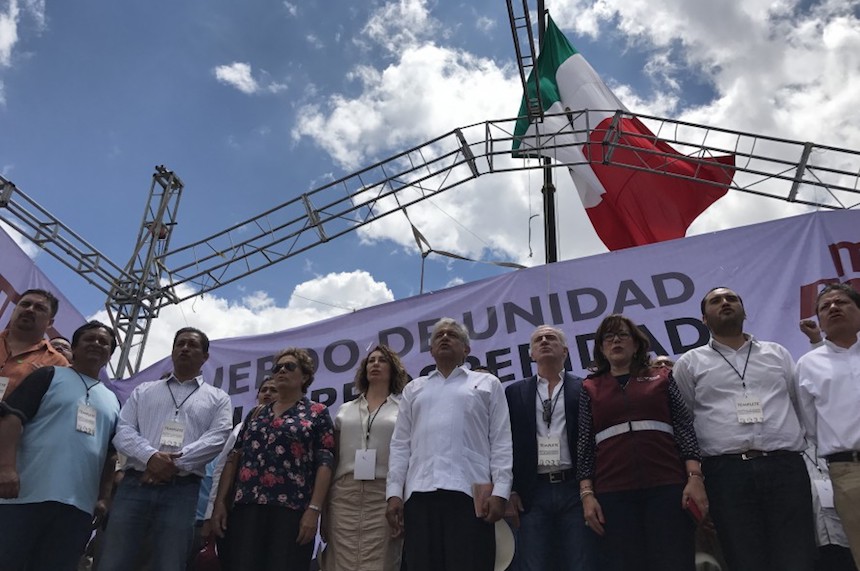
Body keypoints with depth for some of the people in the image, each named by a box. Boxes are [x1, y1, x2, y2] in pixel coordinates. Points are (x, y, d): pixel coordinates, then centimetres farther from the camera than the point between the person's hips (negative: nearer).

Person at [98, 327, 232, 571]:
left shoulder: (218, 399, 12)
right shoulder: (143, 391, 18)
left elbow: (217, 437, -3)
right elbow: (122, 430, 6)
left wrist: (175, 462, -15)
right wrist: (151, 456, -14)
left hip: (181, 491, -1)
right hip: (135, 484, 2)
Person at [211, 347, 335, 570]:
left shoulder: (317, 413, 5)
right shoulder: (256, 414, 19)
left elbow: (324, 464, -4)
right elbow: (234, 459, 16)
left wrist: (314, 509, -14)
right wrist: (220, 502, 6)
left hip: (291, 510, -4)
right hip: (246, 508, 4)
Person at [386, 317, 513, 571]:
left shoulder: (487, 384, 15)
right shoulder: (413, 389, 22)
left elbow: (501, 443, 6)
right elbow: (400, 445, 15)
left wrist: (500, 492, -6)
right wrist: (394, 492, 3)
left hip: (470, 492, -2)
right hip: (419, 494, 3)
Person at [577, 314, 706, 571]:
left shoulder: (662, 378, 11)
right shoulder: (590, 388, 12)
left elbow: (685, 429, 6)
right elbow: (584, 444, 8)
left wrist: (695, 478, -6)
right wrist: (587, 494, 0)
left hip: (667, 486, 0)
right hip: (613, 493, 1)